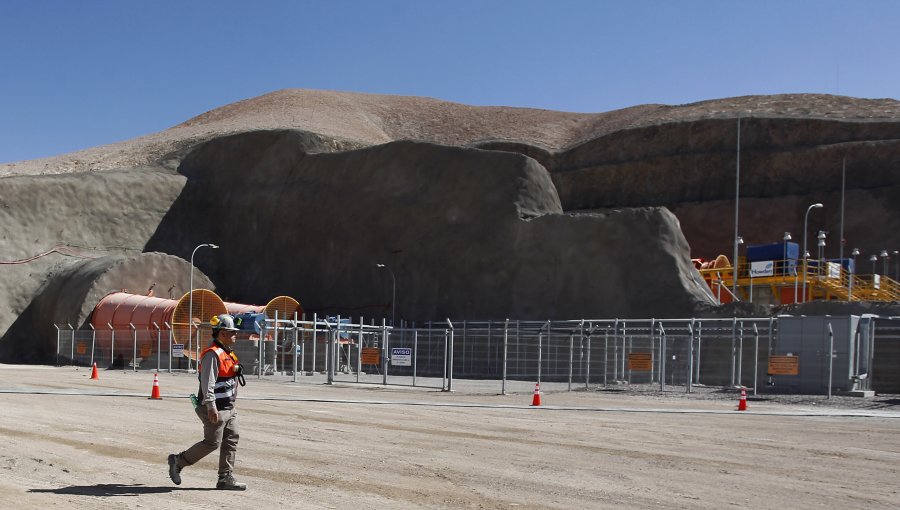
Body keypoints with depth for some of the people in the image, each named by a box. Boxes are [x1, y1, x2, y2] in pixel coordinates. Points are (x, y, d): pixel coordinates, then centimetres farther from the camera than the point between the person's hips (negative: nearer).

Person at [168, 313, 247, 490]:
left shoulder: (227, 353, 15)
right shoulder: (212, 354, -17)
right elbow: (207, 382, -23)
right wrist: (211, 407, -26)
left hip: (228, 408, 10)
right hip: (216, 409, -10)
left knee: (231, 440, 7)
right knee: (212, 443, -5)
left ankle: (226, 478, 12)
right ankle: (178, 461, 10)